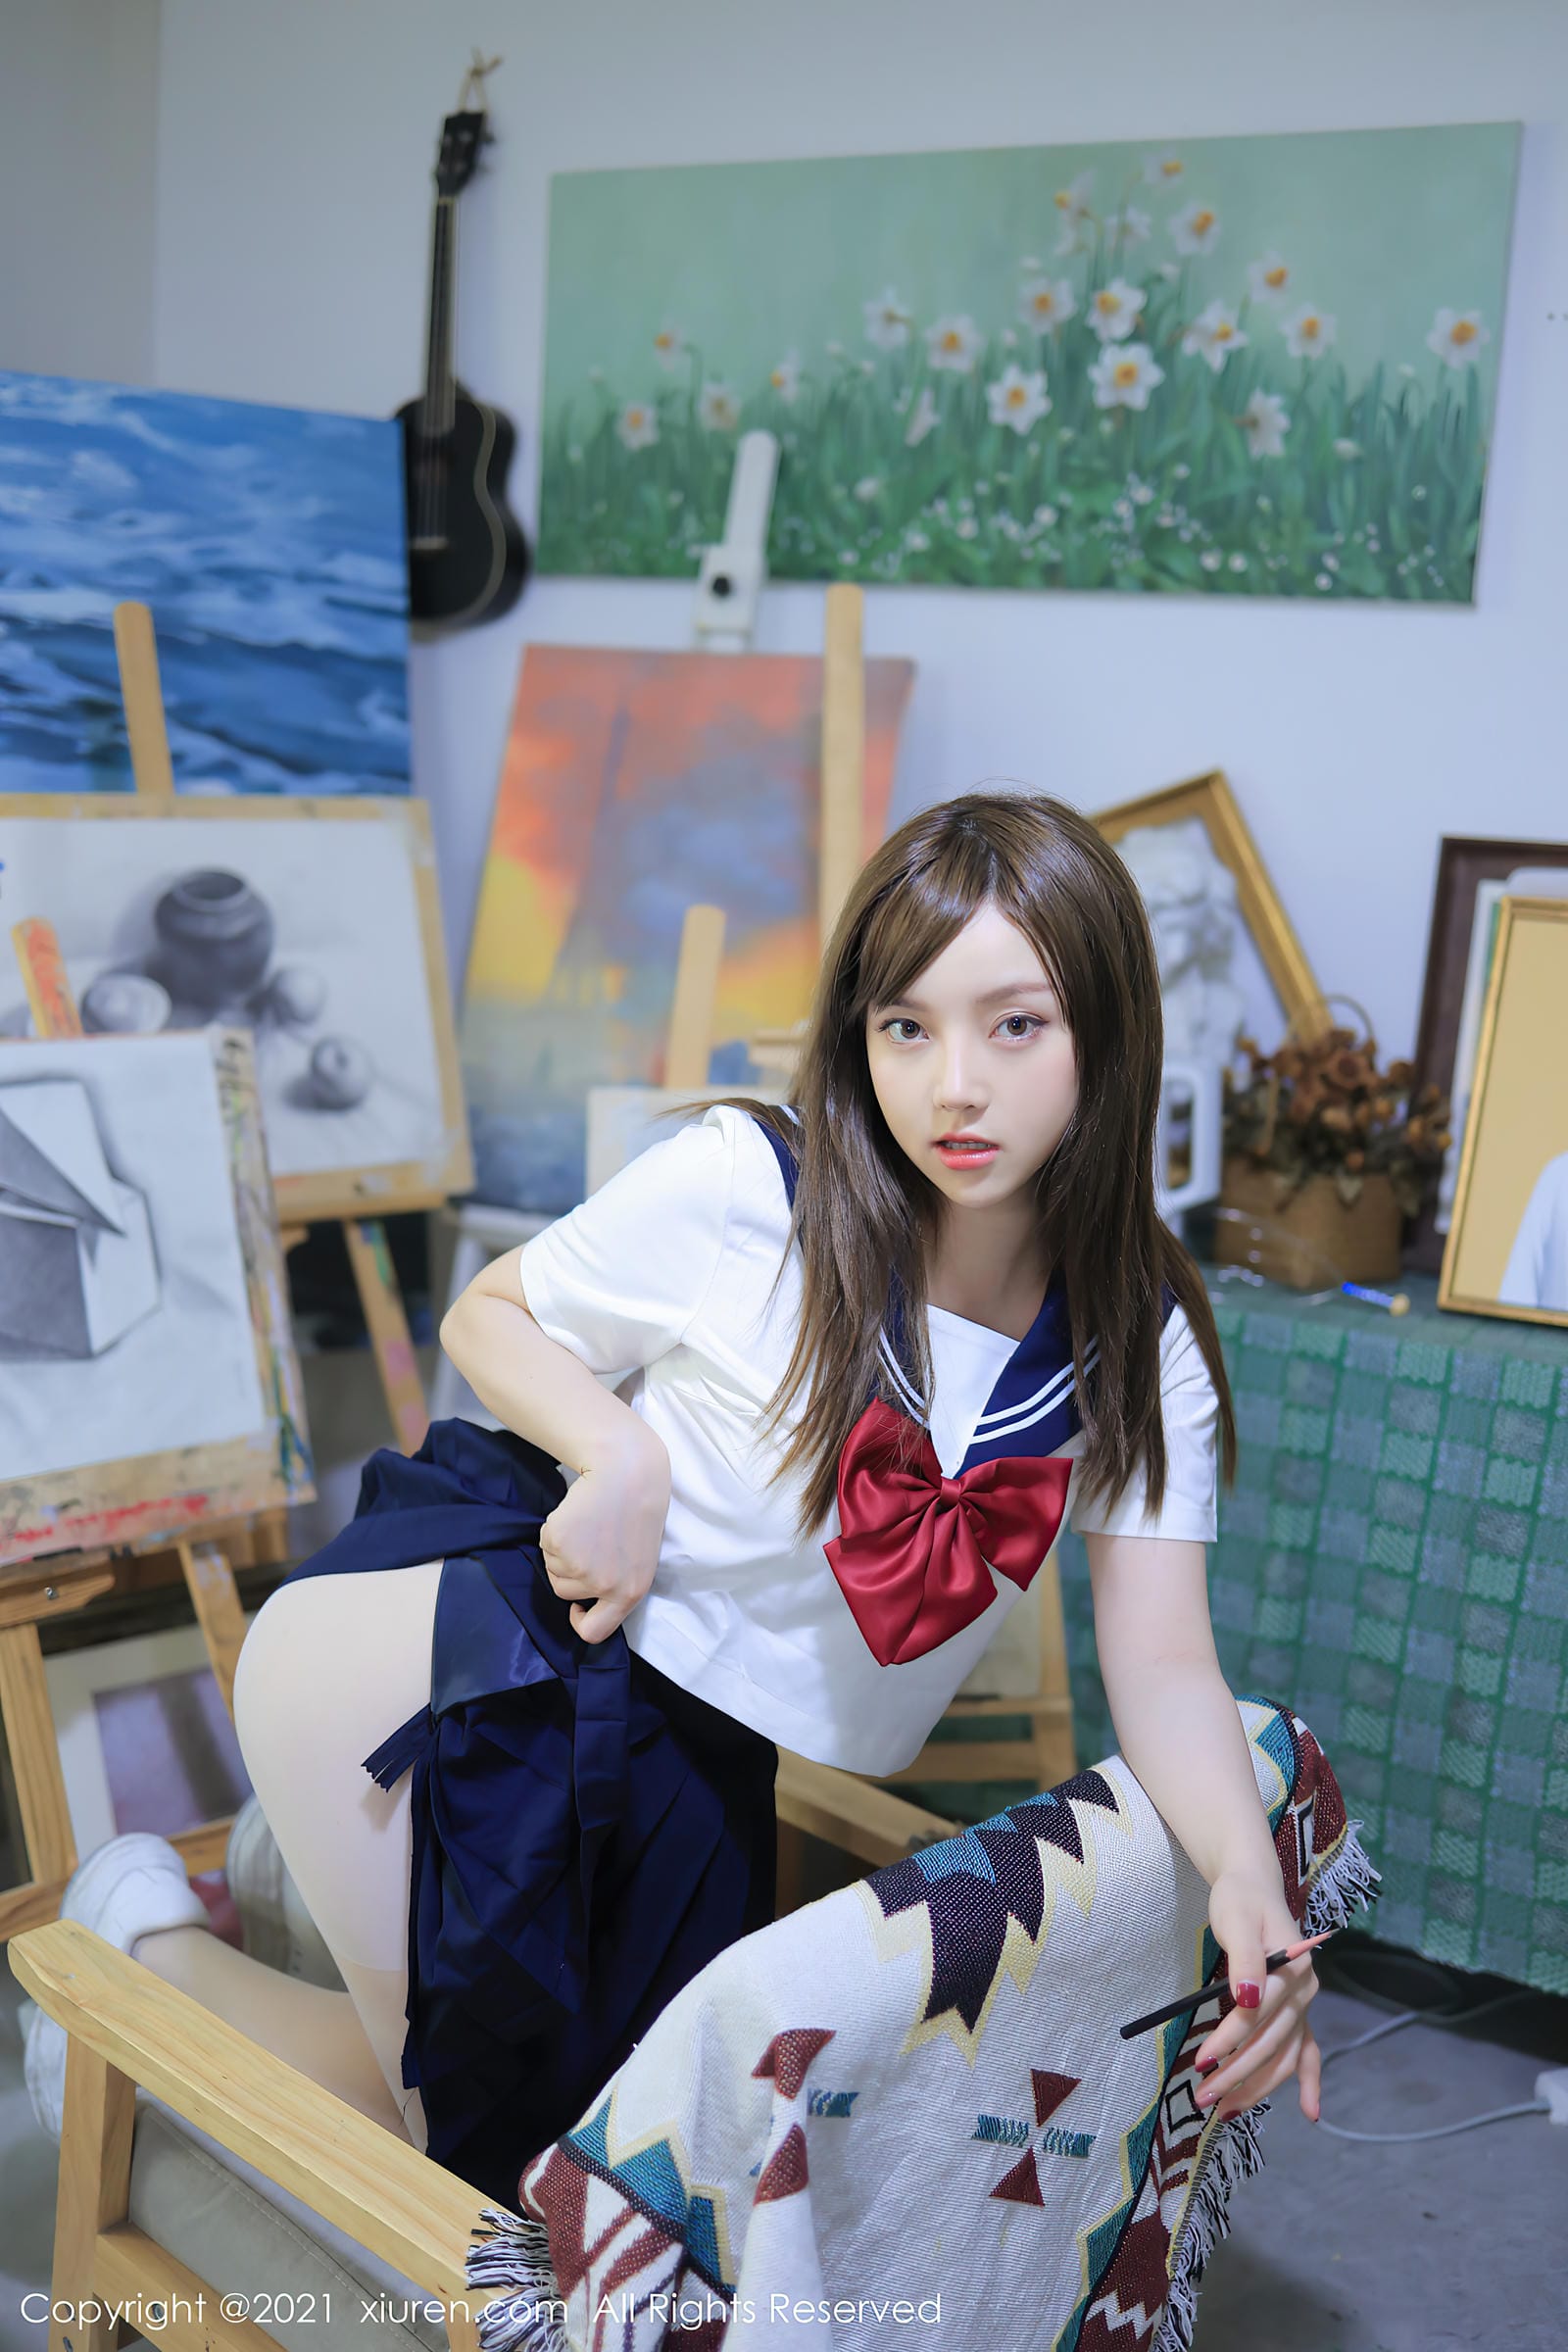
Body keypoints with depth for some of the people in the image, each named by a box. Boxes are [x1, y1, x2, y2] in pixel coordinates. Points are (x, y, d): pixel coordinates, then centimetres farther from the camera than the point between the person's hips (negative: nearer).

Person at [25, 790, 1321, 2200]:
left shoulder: (1142, 1350, -9)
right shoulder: (744, 1185, -19)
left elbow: (1164, 1667, -12)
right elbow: (491, 1313, -4)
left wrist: (1247, 1875, -32)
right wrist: (624, 1455, -24)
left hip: (707, 1766, 5)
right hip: (514, 1638, -5)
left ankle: (333, 1850, 39)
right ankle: (141, 1945, 16)